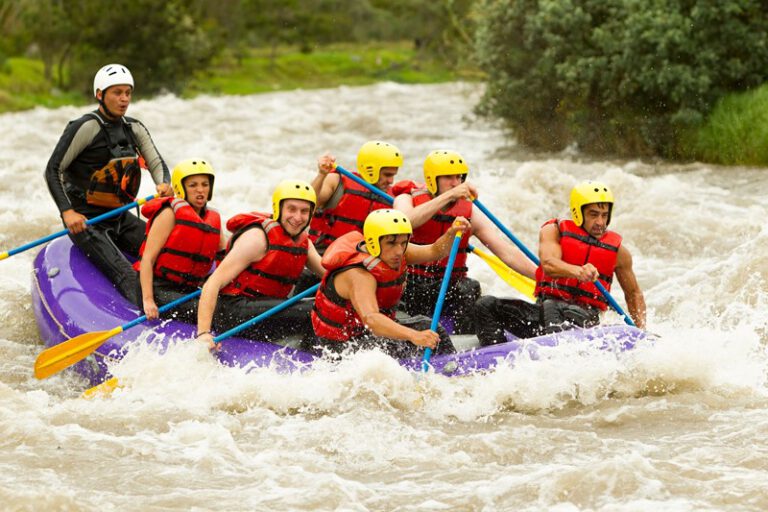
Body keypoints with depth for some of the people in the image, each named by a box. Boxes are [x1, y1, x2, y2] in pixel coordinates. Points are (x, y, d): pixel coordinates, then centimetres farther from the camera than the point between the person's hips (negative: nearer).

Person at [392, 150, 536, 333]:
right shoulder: (407, 200, -1)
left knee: (469, 288, -29)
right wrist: (449, 196, -33)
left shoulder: (469, 212, 4)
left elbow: (506, 251, -3)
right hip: (411, 285, -2)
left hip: (451, 286, 2)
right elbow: (407, 221, -28)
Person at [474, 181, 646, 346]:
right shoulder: (554, 231, 7)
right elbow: (548, 264, -16)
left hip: (584, 317, -2)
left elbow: (634, 294, 26)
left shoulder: (617, 250, 12)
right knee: (486, 306, -20)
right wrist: (578, 271, -37)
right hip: (545, 308, 2)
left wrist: (642, 331, 11)